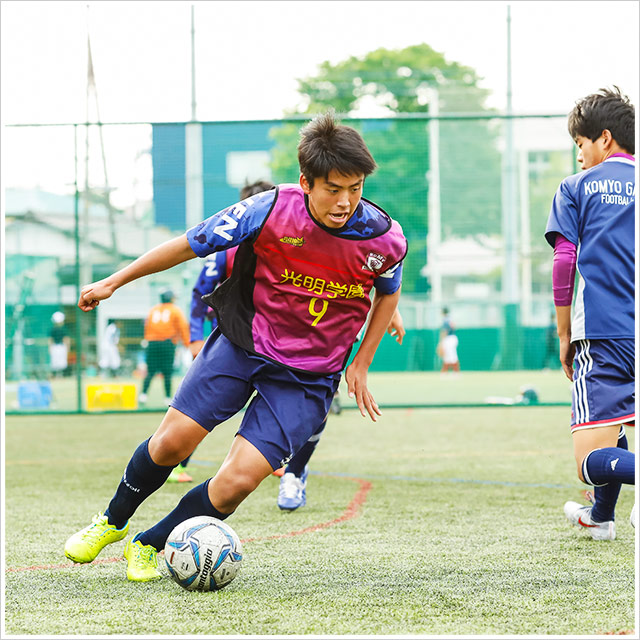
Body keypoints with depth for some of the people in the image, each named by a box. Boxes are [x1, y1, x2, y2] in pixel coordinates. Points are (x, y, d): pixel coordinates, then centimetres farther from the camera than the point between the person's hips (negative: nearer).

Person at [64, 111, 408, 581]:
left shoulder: (385, 239, -15)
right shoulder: (271, 211, -19)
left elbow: (388, 293, 10)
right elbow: (191, 245, -5)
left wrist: (359, 366, 8)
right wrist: (113, 282, 3)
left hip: (308, 378, 0)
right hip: (243, 342, 0)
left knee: (236, 482, -14)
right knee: (172, 442, -8)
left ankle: (150, 546, 12)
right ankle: (113, 521, 24)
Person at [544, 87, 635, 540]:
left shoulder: (576, 188, 5)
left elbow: (565, 262, -1)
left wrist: (565, 337, 6)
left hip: (602, 334, -5)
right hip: (635, 334, 5)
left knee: (594, 462, -11)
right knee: (611, 424, 31)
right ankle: (601, 516, 47)